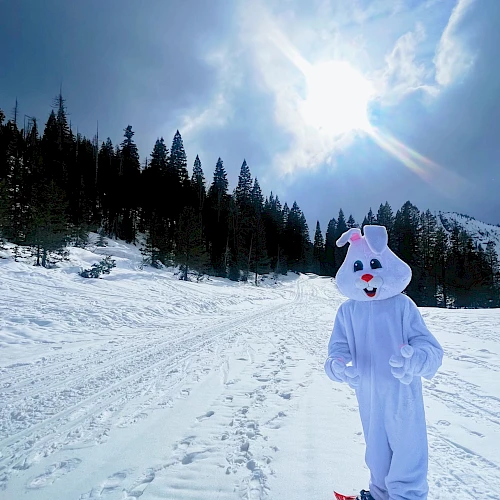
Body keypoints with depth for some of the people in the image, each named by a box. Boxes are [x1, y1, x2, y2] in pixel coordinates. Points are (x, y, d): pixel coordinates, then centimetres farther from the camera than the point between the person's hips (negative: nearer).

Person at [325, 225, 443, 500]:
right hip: (369, 400, 3)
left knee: (406, 464, 8)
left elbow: (432, 348, -16)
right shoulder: (347, 310, -6)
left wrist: (414, 359, -38)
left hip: (403, 398, -3)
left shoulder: (402, 305, -14)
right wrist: (337, 366, -28)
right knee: (377, 457, 24)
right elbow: (338, 348, -6)